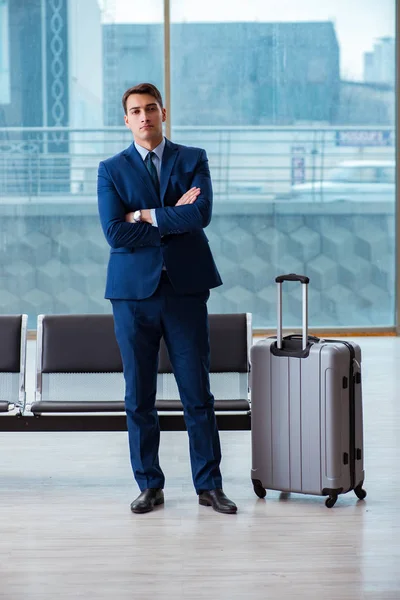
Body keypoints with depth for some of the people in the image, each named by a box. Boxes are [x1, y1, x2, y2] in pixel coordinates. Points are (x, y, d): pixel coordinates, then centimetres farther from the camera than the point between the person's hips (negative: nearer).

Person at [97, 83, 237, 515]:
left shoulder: (193, 160, 7)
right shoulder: (111, 170, 6)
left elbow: (201, 213, -11)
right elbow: (115, 234, -8)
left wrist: (145, 215, -8)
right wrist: (174, 218, -8)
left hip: (185, 290, 0)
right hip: (133, 292, 0)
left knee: (197, 394, 2)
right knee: (138, 397, 5)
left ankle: (209, 485, 11)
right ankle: (149, 485, 16)